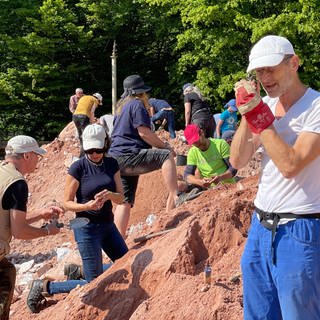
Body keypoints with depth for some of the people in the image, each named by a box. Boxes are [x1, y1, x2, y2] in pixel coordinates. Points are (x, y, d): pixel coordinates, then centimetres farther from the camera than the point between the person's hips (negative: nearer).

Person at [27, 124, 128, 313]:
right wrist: (87, 206, -28)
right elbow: (67, 203, -10)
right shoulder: (78, 168, -14)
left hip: (108, 225, 6)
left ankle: (78, 272, 27)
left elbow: (120, 198, -1)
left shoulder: (112, 164, 1)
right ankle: (44, 287, 8)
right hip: (87, 229, -6)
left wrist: (109, 195, -23)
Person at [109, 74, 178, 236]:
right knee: (166, 155, -21)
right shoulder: (137, 104, -4)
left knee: (125, 201, 9)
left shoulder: (121, 106, 24)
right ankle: (173, 197, -34)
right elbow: (144, 132, -14)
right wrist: (165, 146, -5)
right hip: (129, 156, -10)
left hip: (117, 159, 10)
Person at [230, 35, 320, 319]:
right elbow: (237, 161, 3)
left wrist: (259, 115, -18)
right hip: (260, 226, 7)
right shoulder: (265, 104, 8)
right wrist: (247, 115, -9)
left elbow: (290, 165, -22)